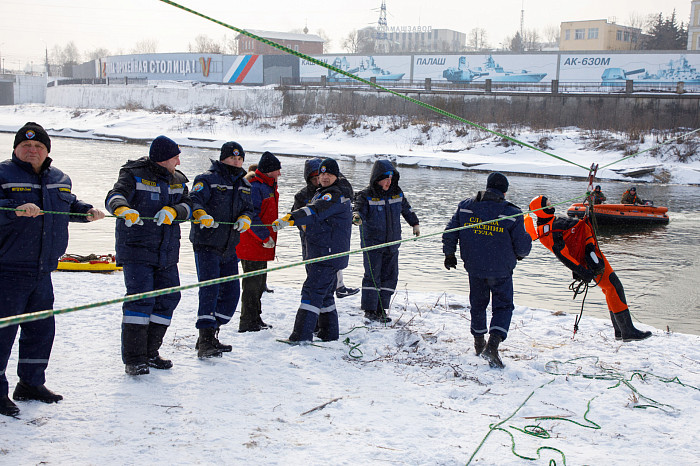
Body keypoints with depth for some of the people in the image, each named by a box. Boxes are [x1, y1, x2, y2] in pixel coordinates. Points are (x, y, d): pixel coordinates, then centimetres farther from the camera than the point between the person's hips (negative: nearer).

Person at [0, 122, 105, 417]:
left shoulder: (60, 180, 14)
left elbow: (69, 206, 31)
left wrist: (86, 212, 15)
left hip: (42, 271, 7)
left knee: (41, 327, 15)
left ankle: (31, 383, 30)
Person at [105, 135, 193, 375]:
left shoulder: (177, 180, 13)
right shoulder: (135, 175, -6)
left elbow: (187, 206, 2)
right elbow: (115, 197, -22)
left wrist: (173, 211, -22)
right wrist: (123, 209, -45)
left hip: (166, 252, 7)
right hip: (136, 249, -7)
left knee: (168, 298, 7)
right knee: (140, 298, -14)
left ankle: (150, 353, 19)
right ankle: (133, 359, -9)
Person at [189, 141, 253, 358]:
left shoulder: (244, 185, 15)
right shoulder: (208, 179, -6)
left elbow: (248, 208, 13)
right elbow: (194, 200, -19)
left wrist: (245, 219, -10)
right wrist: (201, 214, -40)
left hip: (229, 248, 7)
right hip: (206, 245, -7)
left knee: (231, 293, 9)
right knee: (209, 291, -15)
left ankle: (210, 335, 21)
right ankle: (205, 341, -13)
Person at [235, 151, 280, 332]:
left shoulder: (268, 186, 16)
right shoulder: (254, 187, -17)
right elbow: (251, 216, -23)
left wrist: (269, 237, 22)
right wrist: (265, 237, -20)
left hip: (263, 244, 10)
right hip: (252, 245, -10)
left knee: (259, 283, 17)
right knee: (252, 284, -6)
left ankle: (255, 320, 26)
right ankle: (247, 323, 1)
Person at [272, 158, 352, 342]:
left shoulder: (336, 195, -13)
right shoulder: (322, 194, 20)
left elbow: (315, 212, -27)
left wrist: (289, 219, -37)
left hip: (328, 255, -10)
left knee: (312, 291, -14)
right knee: (325, 294, 15)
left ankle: (301, 336, -18)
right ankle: (330, 334, 23)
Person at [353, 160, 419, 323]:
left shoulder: (397, 193, 6)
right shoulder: (366, 196, -10)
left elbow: (407, 209, 22)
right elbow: (359, 210, -24)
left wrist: (415, 224, 32)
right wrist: (357, 217, -47)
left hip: (392, 243, 5)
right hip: (372, 243, -5)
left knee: (390, 276, 5)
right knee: (372, 276, -6)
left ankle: (381, 309, 14)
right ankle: (369, 310, 2)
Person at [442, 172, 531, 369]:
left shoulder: (465, 207, -2)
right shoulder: (512, 214, -11)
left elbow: (450, 233, 4)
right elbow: (523, 246, -6)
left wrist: (449, 254, 18)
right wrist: (519, 254, 17)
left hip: (473, 266, 4)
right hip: (501, 270, -3)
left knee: (478, 303, 22)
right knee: (503, 306, 6)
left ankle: (479, 342, 35)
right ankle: (493, 344, -13)